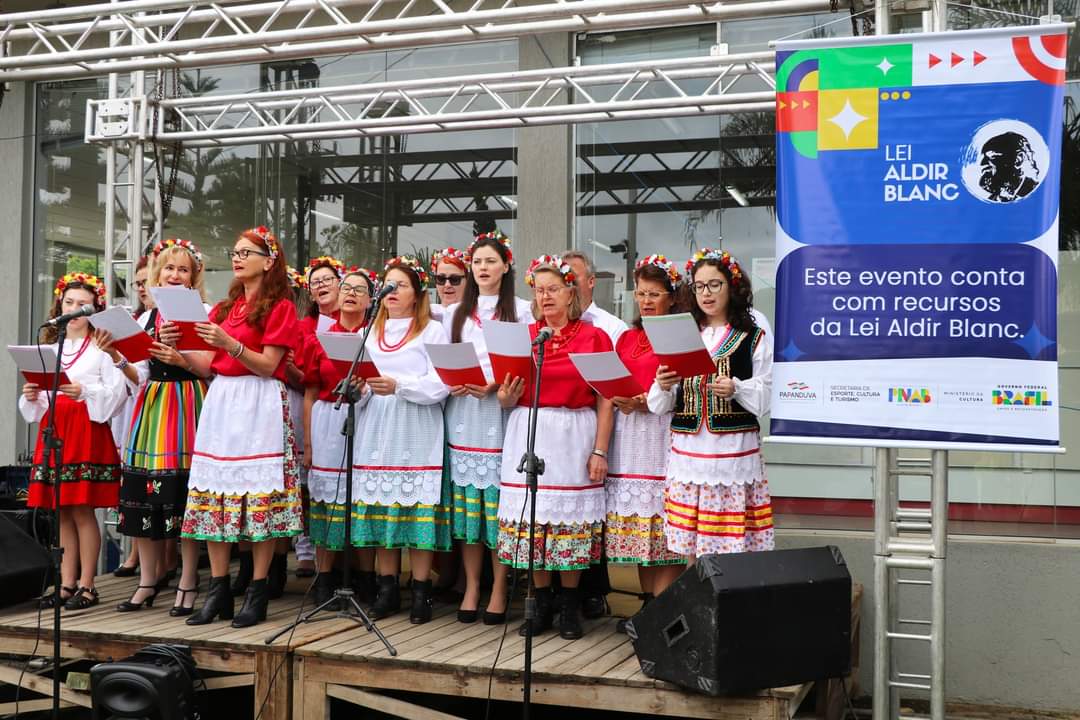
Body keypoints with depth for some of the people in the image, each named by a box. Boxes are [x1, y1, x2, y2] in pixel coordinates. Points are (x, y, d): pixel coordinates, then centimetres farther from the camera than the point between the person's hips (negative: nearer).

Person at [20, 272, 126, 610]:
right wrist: (32, 396, -3)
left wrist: (84, 392, -24)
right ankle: (67, 584, 13)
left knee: (82, 510, -5)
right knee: (61, 512, 7)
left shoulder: (102, 348, -1)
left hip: (87, 432, -6)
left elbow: (115, 394, -9)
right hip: (53, 431, 6)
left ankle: (86, 586, 3)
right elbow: (37, 404, 18)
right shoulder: (50, 347, 16)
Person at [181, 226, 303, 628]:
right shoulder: (224, 308, 18)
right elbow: (212, 364, 15)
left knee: (259, 498, -6)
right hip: (220, 400, 7)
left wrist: (229, 343, -23)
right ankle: (218, 591, 10)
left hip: (259, 405, -7)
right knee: (212, 496, 3)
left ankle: (257, 594, 1)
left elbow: (268, 365, -10)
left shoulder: (280, 307, -1)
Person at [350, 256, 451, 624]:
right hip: (377, 430, 5)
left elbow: (440, 385, -8)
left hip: (417, 433, -5)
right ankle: (387, 589, 12)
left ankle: (421, 592, 1)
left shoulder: (433, 331, 3)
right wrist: (359, 388, -4)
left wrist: (398, 386, -20)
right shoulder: (371, 332, 19)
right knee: (381, 508, 3)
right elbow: (360, 377, 19)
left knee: (418, 510, -6)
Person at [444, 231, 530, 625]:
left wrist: (496, 385, -16)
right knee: (467, 503, 2)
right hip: (463, 414, 3)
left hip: (502, 414, -3)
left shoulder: (522, 310, 6)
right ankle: (471, 588, 9)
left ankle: (499, 590, 2)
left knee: (500, 503, -5)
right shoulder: (455, 313, 19)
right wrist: (450, 384, -4)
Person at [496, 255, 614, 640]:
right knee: (530, 519, 3)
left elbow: (605, 401, -2)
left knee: (571, 520, 1)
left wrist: (600, 451, -8)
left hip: (573, 438, -3)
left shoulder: (594, 337, 1)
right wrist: (506, 397, -8)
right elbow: (508, 395, 15)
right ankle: (542, 604, 17)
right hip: (527, 436, 3)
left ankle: (570, 606, 15)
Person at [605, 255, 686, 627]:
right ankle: (647, 604, 16)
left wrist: (647, 403, -18)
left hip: (663, 433, -6)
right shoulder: (626, 338, 18)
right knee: (636, 522, 8)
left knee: (663, 525, -6)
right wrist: (617, 400, -1)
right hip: (628, 433, 6)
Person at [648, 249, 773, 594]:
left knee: (732, 546, -4)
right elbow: (660, 406, 11)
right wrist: (663, 386, -10)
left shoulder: (753, 338, 6)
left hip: (735, 450, -2)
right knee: (691, 547, 4)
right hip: (688, 450, 3)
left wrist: (736, 388, -17)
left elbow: (764, 400, 0)